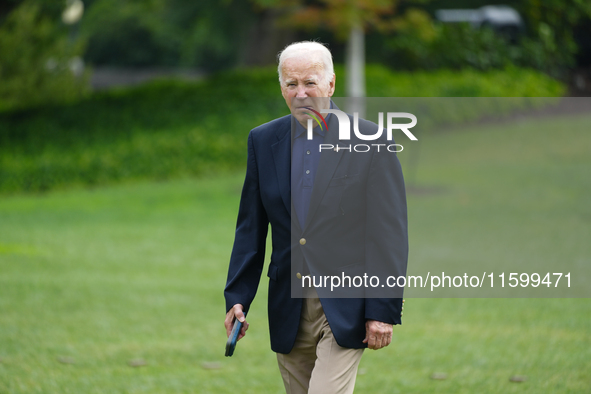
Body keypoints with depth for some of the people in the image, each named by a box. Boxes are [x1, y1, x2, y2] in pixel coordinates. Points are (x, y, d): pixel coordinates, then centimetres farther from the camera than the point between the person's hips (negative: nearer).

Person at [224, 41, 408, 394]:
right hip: (289, 310, 5)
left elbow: (391, 234, -6)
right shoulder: (263, 141, 8)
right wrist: (237, 297, 3)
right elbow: (251, 229, 11)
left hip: (345, 309, -5)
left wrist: (384, 310, -11)